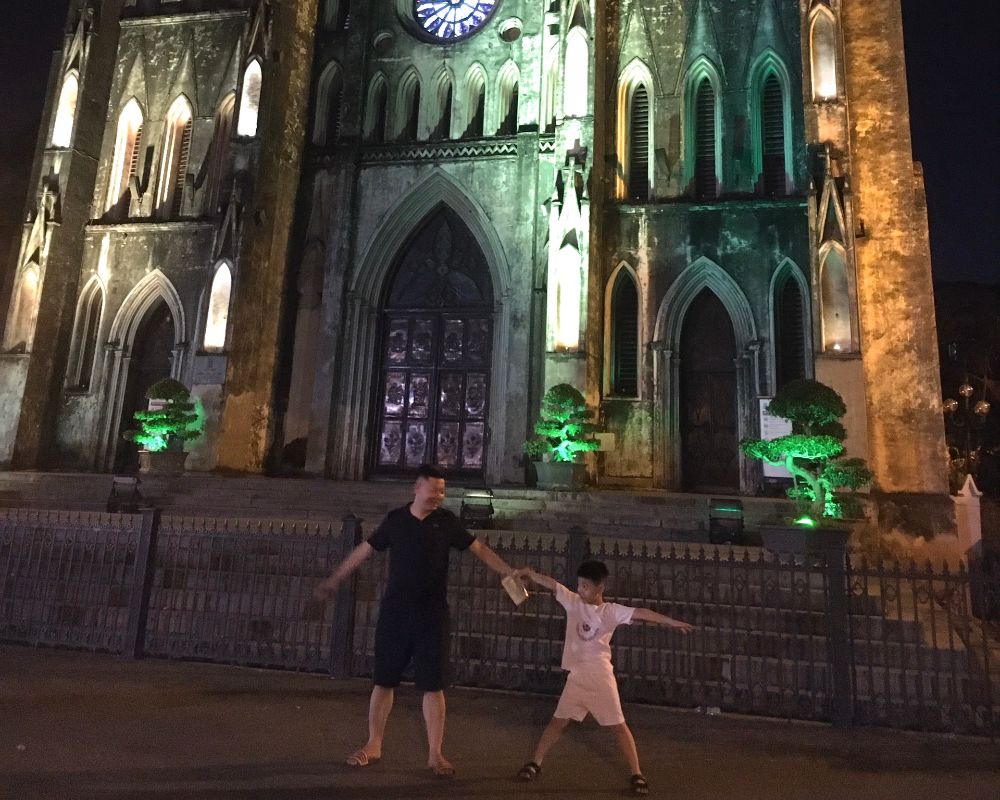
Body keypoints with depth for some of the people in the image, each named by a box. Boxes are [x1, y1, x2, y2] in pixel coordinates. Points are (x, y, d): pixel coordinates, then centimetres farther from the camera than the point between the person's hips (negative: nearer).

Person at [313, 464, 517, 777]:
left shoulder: (446, 521, -1)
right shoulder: (395, 519, 0)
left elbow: (478, 547, 2)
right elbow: (365, 549, 8)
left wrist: (509, 572, -7)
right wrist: (334, 579, 11)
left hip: (432, 614, -1)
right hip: (394, 611, 1)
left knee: (433, 685, 2)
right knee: (383, 680, 9)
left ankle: (435, 754, 14)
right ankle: (373, 745, 26)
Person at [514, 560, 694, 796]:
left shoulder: (611, 611, -9)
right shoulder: (572, 601, -5)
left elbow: (641, 613, -16)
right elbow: (550, 583, -16)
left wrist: (672, 622, -23)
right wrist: (529, 573, -32)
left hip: (601, 677, -2)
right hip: (576, 677, 2)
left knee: (618, 726, 5)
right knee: (558, 721, 10)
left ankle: (636, 774, 17)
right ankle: (535, 763, 24)